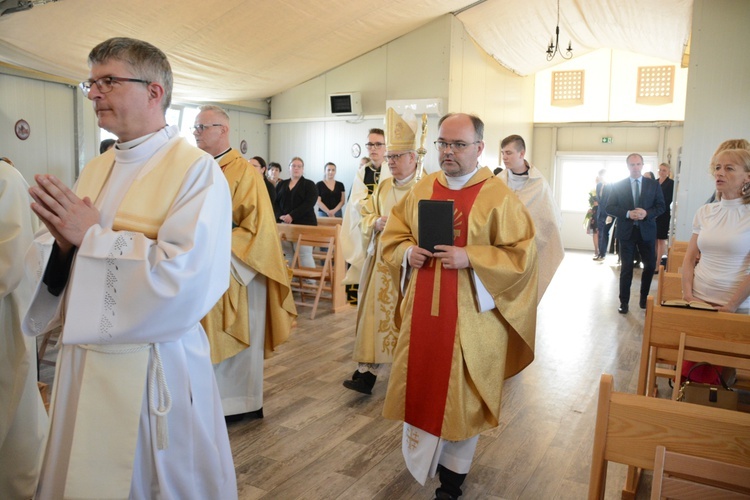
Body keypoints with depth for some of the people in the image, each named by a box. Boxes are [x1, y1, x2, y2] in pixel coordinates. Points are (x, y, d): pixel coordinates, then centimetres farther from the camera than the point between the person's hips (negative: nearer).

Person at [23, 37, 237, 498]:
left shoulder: (197, 170, -15)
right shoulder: (96, 170, 8)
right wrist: (63, 242, -12)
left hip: (155, 367, -7)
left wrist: (90, 236, -19)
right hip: (83, 360, 7)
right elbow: (54, 264, 11)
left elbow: (185, 276, -27)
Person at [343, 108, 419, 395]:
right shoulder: (383, 187, 12)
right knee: (376, 314, 4)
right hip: (381, 261, 5)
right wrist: (376, 222, -7)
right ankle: (367, 372, 10)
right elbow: (365, 215, 15)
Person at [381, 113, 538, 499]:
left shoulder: (499, 197, -9)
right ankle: (422, 457, 39)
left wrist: (470, 258, -22)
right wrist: (408, 252, -9)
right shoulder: (422, 189, 6)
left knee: (461, 391, 8)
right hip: (423, 309, 5)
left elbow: (522, 254, -12)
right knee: (420, 383, 15)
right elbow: (392, 235, 12)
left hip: (470, 314, -4)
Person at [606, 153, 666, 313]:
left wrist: (646, 213, -17)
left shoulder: (653, 185, 5)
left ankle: (644, 298, 26)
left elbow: (661, 206, 2)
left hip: (647, 231, 2)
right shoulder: (618, 186, 2)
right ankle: (624, 302, 11)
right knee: (626, 268, 3)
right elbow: (610, 207, -2)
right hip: (626, 231, -1)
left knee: (650, 265, 6)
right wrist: (628, 214, -17)